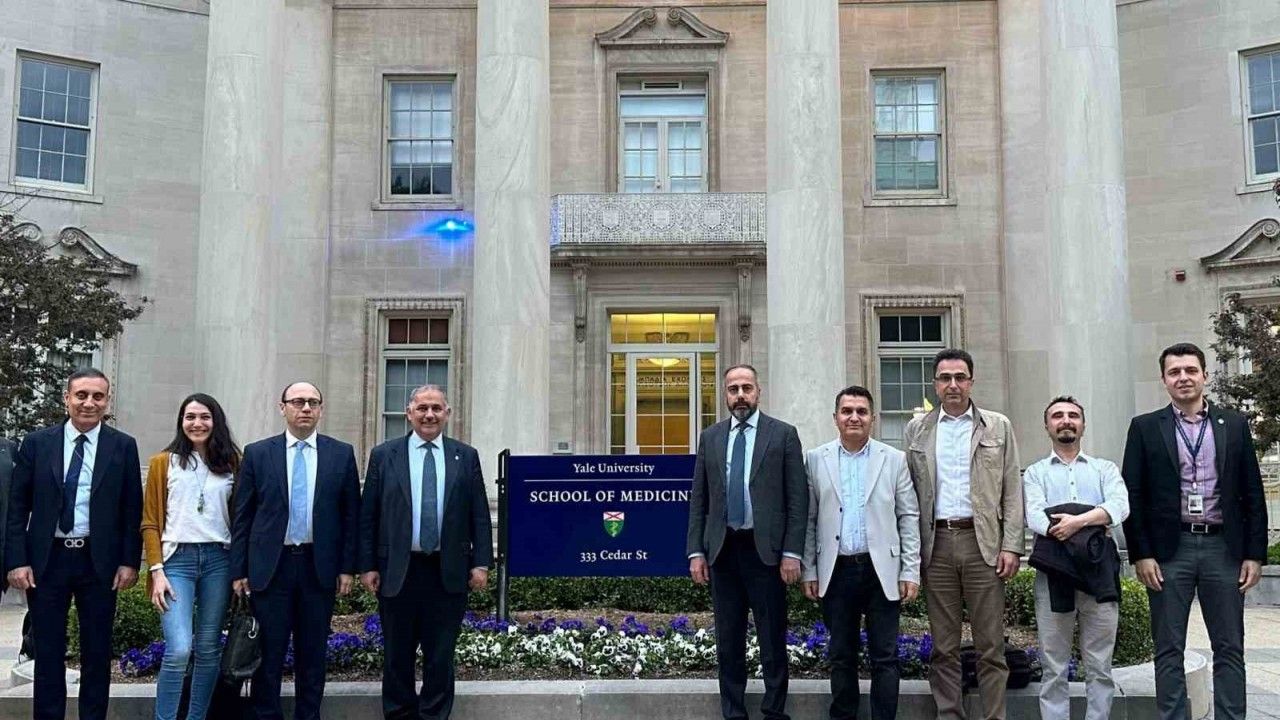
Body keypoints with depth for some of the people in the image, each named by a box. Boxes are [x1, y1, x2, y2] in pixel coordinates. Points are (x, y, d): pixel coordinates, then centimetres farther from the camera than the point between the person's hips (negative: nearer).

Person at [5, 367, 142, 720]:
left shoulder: (123, 446, 1)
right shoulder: (36, 443, 2)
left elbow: (132, 510, 2)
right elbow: (17, 507, 3)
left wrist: (129, 561, -4)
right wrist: (17, 560, -5)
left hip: (99, 561, 0)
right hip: (46, 559, 0)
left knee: (97, 652, 8)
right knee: (48, 652, 8)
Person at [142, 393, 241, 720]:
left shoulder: (232, 462, 9)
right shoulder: (163, 462, 5)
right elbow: (150, 523, 4)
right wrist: (157, 570, -6)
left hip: (219, 559, 2)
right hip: (177, 559, -2)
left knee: (209, 649, 7)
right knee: (179, 649, -14)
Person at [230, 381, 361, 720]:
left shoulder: (342, 454, 3)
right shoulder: (257, 453, 3)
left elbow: (351, 514, 4)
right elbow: (242, 516, 3)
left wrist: (348, 567, 0)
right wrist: (239, 570, -1)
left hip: (319, 567, 1)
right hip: (270, 566, -1)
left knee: (313, 654, 10)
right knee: (268, 654, 5)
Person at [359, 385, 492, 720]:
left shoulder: (466, 456, 5)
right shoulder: (384, 455, 3)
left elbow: (480, 514, 4)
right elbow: (367, 516, 3)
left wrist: (481, 563, -2)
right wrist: (367, 566, -2)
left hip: (449, 572, 0)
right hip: (397, 571, 0)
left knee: (441, 655, 8)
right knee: (398, 655, 11)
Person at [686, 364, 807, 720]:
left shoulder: (783, 434, 0)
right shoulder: (710, 437, 9)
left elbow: (798, 497, -3)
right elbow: (698, 499, 9)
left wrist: (792, 553, -9)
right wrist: (696, 551, 2)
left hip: (765, 548, -3)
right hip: (722, 549, 3)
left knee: (773, 640, 4)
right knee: (728, 640, 10)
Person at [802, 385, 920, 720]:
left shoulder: (894, 459, 3)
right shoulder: (816, 459, 4)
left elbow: (909, 517, 3)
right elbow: (809, 520, 5)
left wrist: (911, 571, -2)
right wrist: (809, 570, 3)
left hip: (881, 570, -1)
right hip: (836, 571, 1)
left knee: (884, 657, 3)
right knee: (841, 655, 11)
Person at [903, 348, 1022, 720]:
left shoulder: (998, 427, 7)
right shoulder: (916, 430, 9)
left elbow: (1012, 491, 4)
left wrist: (1011, 546, -4)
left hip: (984, 542, -1)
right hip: (935, 544, 1)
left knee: (990, 645, 1)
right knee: (943, 646, 7)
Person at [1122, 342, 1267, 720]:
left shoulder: (1234, 424, 8)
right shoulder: (1145, 427, 3)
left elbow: (1252, 494, 7)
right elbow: (1132, 496, 1)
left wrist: (1254, 553, 1)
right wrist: (1141, 555, -6)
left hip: (1223, 547, 2)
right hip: (1169, 549, -1)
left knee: (1230, 648, 6)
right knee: (1168, 650, 3)